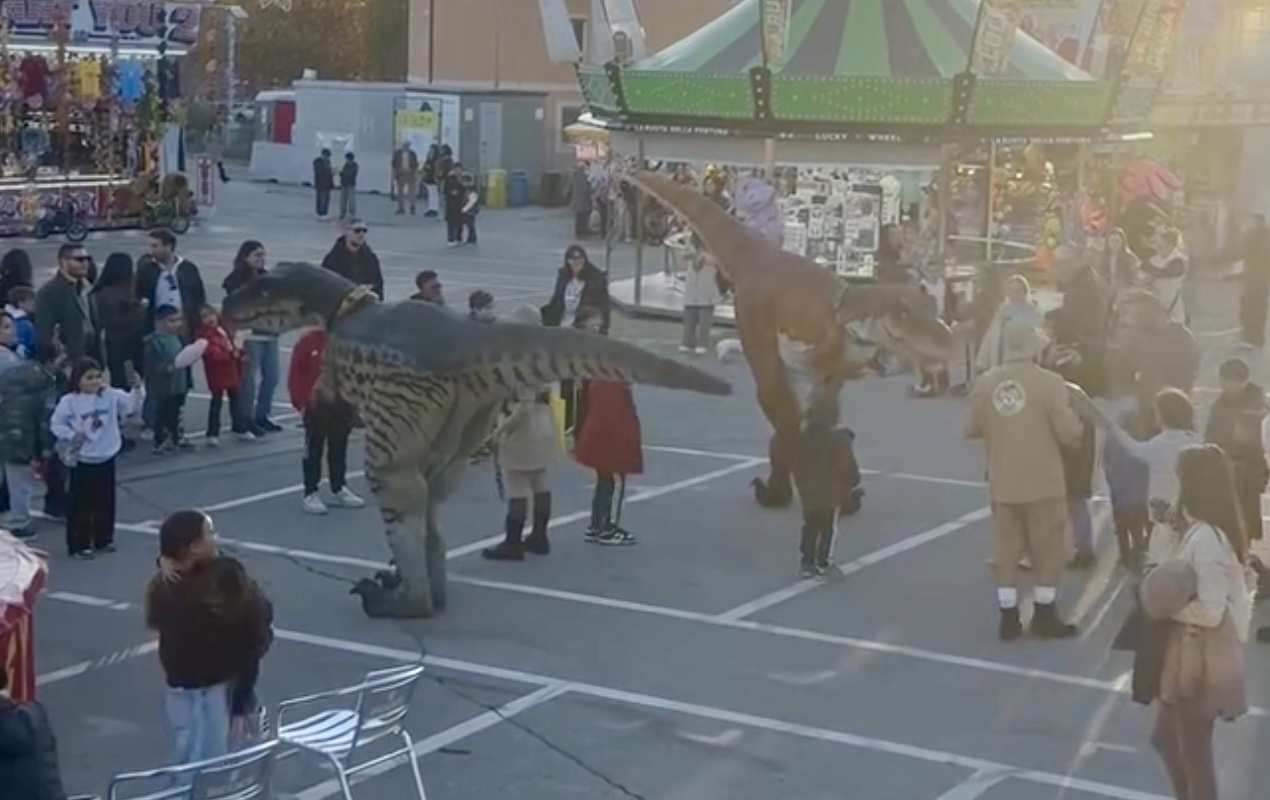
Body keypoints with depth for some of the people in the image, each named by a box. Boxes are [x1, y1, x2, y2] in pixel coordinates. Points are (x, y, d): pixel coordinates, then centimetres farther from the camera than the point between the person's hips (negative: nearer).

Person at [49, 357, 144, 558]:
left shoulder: (111, 396, -2)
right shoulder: (69, 401, -11)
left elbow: (132, 405, -7)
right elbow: (56, 424, -4)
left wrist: (137, 389, -25)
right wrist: (71, 435, -19)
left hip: (106, 458, 4)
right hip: (82, 461, -4)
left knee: (105, 502, 15)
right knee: (81, 504, 3)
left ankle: (103, 539, 31)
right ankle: (79, 545, 11)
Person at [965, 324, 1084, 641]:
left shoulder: (984, 382, -4)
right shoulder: (1050, 383, -14)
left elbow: (971, 429, 3)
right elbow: (1069, 434, -13)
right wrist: (1077, 425, 9)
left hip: (1002, 484, 3)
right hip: (1044, 484, -3)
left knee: (1006, 550, 12)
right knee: (1048, 551, 10)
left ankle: (1009, 619, 14)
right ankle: (1045, 617, 16)